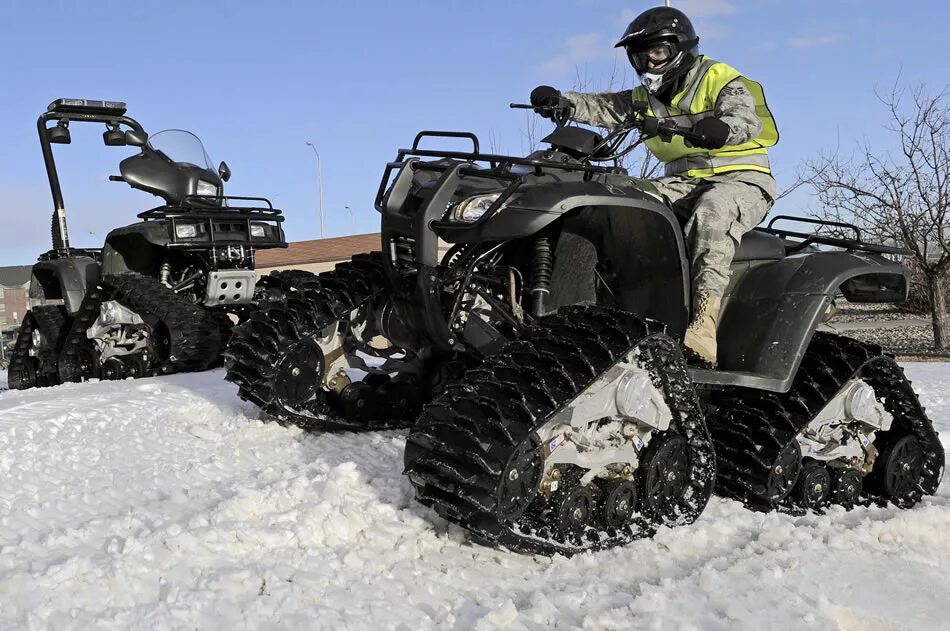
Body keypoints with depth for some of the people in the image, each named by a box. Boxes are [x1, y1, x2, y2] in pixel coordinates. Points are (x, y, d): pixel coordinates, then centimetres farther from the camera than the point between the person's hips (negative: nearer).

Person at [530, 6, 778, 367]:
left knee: (710, 212, -39)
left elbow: (747, 119, -21)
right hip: (683, 182, 6)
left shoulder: (720, 79, -3)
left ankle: (704, 322, -53)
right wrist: (560, 103, -17)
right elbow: (601, 108, 3)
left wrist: (722, 128, -46)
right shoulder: (644, 99, 16)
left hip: (742, 178, -6)